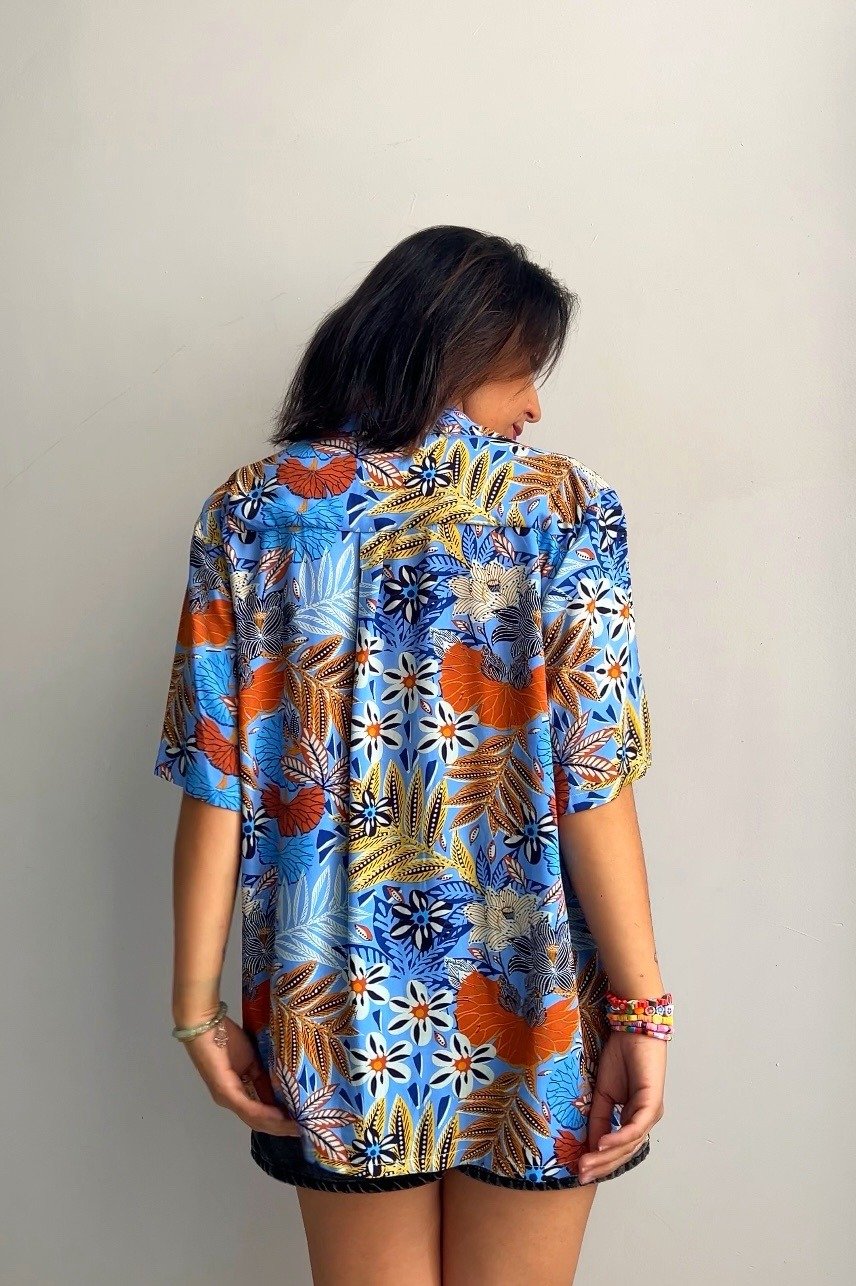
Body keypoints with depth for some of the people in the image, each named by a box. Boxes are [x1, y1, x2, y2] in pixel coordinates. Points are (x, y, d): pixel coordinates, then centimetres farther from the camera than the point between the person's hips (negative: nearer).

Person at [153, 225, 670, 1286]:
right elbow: (593, 785, -13)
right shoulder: (562, 505, -8)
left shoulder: (251, 510, -2)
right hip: (531, 1023, -1)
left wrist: (199, 1002, 1)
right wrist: (643, 1007, -6)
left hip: (337, 1005, 2)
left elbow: (215, 780, -6)